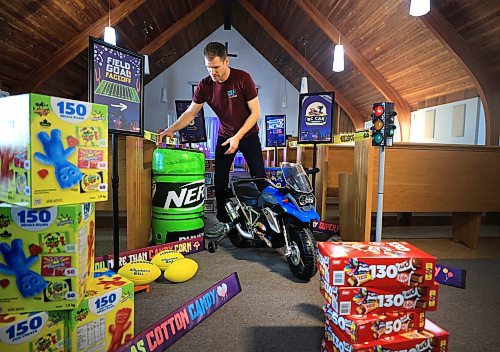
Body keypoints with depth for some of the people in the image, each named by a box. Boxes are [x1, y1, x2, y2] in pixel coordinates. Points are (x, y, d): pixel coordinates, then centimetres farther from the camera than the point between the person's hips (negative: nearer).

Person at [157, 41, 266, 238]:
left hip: (248, 134, -3)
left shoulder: (243, 79, -18)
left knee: (259, 178, -6)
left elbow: (255, 112, -16)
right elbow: (190, 113, -2)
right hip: (225, 135, 3)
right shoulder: (205, 85, -8)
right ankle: (223, 221, 12)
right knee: (220, 180, -1)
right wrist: (170, 130, -16)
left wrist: (237, 137, -22)